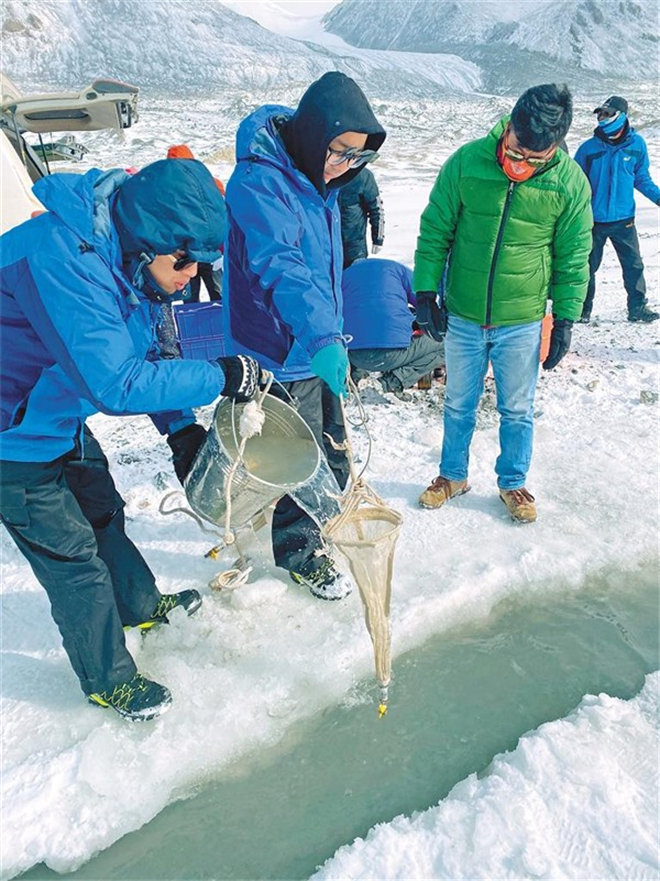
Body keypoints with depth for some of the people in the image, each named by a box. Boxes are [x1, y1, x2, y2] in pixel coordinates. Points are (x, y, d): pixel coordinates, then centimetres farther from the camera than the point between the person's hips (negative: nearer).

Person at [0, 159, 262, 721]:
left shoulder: (134, 261, -5)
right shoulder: (61, 258, -35)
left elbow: (144, 356, 6)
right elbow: (116, 384, -38)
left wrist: (181, 428, -3)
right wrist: (220, 378, -31)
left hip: (60, 418, 9)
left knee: (102, 513, 23)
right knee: (71, 553, 2)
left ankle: (142, 606, 48)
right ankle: (108, 679, 24)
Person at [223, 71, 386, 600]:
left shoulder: (317, 178, 6)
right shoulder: (258, 183, -23)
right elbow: (279, 266, -38)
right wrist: (321, 337, -50)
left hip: (317, 342, 9)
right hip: (281, 349, -9)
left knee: (331, 438, 23)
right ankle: (300, 551, 27)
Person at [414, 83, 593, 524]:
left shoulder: (571, 182, -9)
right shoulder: (467, 161, -10)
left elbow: (573, 258, 0)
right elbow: (435, 230, -2)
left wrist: (565, 320, -1)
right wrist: (426, 291, -4)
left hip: (523, 322, 0)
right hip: (463, 317, 1)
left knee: (518, 409, 12)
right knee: (459, 403, 15)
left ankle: (514, 482, 33)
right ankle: (453, 474, 35)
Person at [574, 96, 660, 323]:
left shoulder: (636, 145, 0)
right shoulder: (588, 148, -5)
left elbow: (642, 179, 10)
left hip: (624, 220, 2)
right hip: (593, 221, -1)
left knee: (634, 266, 7)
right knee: (588, 267, 6)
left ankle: (638, 308, 18)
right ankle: (583, 309, 20)